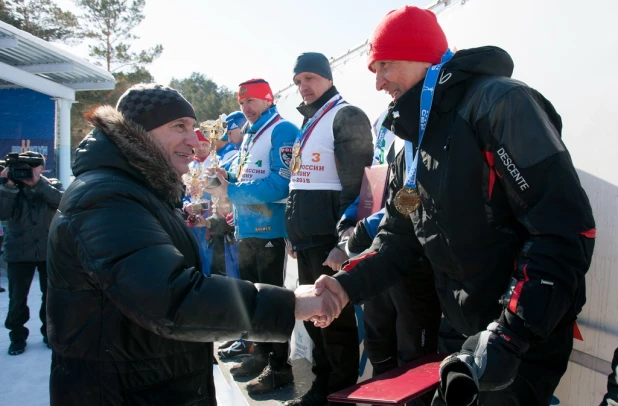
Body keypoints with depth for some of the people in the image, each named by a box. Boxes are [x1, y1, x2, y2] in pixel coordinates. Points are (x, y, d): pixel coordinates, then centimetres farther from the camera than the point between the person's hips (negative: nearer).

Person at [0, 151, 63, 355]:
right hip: (19, 252, 0)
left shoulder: (52, 185, 3)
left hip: (49, 251, 0)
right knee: (17, 297, 4)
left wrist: (38, 182, -23)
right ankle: (17, 336, 20)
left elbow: (61, 202, -18)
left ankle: (50, 331, 24)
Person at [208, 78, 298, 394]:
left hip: (269, 229, -9)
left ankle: (279, 366, 11)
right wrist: (226, 178, 1)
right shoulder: (249, 135, 16)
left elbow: (280, 183, -22)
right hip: (246, 228, 9)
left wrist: (230, 192, -20)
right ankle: (261, 354, 32)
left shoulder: (282, 130, -11)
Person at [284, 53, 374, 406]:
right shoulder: (309, 122, 19)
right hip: (306, 237, 9)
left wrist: (342, 240, -20)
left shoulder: (347, 116, -7)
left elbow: (354, 185, -16)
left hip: (329, 237, -9)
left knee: (335, 315, 1)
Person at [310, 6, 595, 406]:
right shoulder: (417, 138, 11)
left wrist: (509, 335, -25)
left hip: (523, 340, -8)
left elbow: (565, 230, -23)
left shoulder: (499, 102, -16)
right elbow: (403, 235, 10)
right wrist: (349, 284, -6)